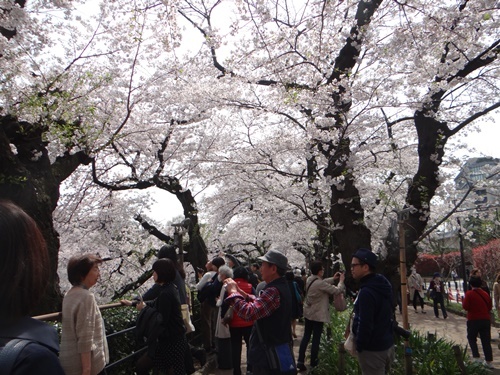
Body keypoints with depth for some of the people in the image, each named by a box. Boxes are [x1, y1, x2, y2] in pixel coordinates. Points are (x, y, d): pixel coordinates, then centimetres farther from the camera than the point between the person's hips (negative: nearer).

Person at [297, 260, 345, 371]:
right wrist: (341, 281, -1)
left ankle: (300, 361, 13)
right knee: (316, 339, 5)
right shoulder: (320, 284, -25)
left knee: (306, 337, 13)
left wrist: (333, 279, 15)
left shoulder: (309, 279, 0)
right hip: (318, 315, -8)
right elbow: (337, 290, -17)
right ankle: (313, 363, 15)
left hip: (308, 313, 8)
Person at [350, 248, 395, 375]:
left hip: (372, 349, -9)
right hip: (387, 344, 9)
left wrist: (359, 346, -13)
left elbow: (365, 324, -25)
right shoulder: (383, 284, 6)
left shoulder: (366, 292, -26)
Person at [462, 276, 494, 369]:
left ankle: (476, 357, 3)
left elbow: (465, 307, -15)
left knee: (471, 338, 14)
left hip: (473, 320, -4)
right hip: (486, 320, 4)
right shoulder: (486, 294, 3)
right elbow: (490, 307, 11)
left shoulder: (469, 294, -12)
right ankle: (489, 361, 10)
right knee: (486, 341, 9)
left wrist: (463, 301, 3)